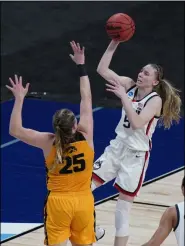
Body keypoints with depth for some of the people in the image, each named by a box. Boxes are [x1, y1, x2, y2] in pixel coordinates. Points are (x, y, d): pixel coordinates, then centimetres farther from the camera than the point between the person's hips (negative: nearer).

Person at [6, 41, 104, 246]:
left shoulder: (49, 143, -16)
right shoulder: (86, 136, -12)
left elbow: (15, 130, -11)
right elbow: (86, 100, -3)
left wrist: (19, 99, -13)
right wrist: (81, 65, 3)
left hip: (58, 202, -2)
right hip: (83, 201, 2)